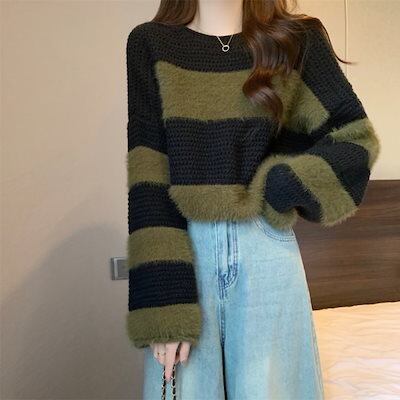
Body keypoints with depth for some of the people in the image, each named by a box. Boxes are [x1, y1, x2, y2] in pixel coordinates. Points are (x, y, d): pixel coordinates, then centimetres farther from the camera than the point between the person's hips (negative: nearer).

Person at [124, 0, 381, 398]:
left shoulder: (297, 39, 7)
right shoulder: (150, 43, 3)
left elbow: (356, 138, 7)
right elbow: (145, 176, -6)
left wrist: (277, 189, -8)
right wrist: (163, 298, -13)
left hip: (267, 251, 1)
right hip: (183, 251, 0)